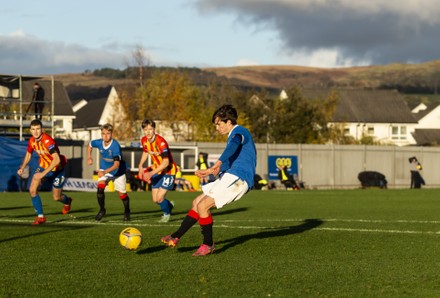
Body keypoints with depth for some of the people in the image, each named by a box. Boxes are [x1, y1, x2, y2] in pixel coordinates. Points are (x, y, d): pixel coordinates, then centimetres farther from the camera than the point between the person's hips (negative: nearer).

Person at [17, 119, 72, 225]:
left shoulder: (48, 141, -32)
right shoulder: (32, 141, -9)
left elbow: (57, 160, -39)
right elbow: (28, 155, 12)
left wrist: (43, 173, -41)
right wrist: (22, 168, -3)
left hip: (56, 169, -5)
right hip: (43, 166, 5)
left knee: (56, 197, 7)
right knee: (32, 189, -14)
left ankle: (67, 201, 45)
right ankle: (40, 216, -2)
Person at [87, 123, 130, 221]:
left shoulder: (115, 146, -34)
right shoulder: (98, 143, -18)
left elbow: (116, 165, -39)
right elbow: (90, 145, 9)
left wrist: (105, 172, -51)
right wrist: (89, 157, -1)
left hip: (118, 172, -3)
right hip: (104, 170, 3)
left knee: (122, 194, 5)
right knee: (100, 187, -20)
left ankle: (127, 212, 33)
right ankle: (102, 210, -2)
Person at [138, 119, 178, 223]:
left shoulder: (161, 142, -30)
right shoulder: (144, 140, -6)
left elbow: (166, 162, -33)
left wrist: (152, 173, -37)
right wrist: (140, 166, 2)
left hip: (168, 171, -7)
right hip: (157, 171, 7)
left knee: (159, 198, -13)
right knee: (155, 199, 6)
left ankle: (167, 214, 19)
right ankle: (169, 205, 39)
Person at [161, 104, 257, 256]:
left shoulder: (239, 132, -8)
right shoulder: (234, 135, 24)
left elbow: (233, 147, -32)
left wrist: (218, 163, -48)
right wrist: (209, 171, 35)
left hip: (238, 178, -11)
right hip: (229, 177, 11)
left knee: (203, 205, -16)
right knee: (197, 202, 11)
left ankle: (208, 245, -3)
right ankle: (176, 237, 14)